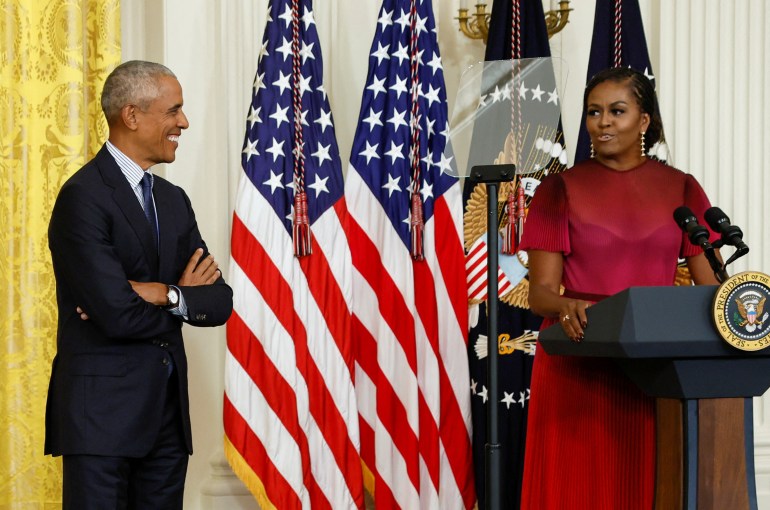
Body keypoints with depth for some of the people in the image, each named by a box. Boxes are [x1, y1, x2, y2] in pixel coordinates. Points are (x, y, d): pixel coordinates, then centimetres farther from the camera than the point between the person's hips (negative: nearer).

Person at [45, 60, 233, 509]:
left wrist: (165, 295, -12)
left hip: (168, 411, 7)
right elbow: (118, 315, -18)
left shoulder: (174, 200, 14)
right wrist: (184, 297, -1)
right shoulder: (83, 197, -11)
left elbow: (221, 302, 7)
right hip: (102, 411, -7)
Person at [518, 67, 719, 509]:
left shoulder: (681, 189, 9)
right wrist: (567, 308, -24)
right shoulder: (562, 190, 3)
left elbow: (713, 285, 6)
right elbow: (540, 291, -2)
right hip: (579, 368, -2)